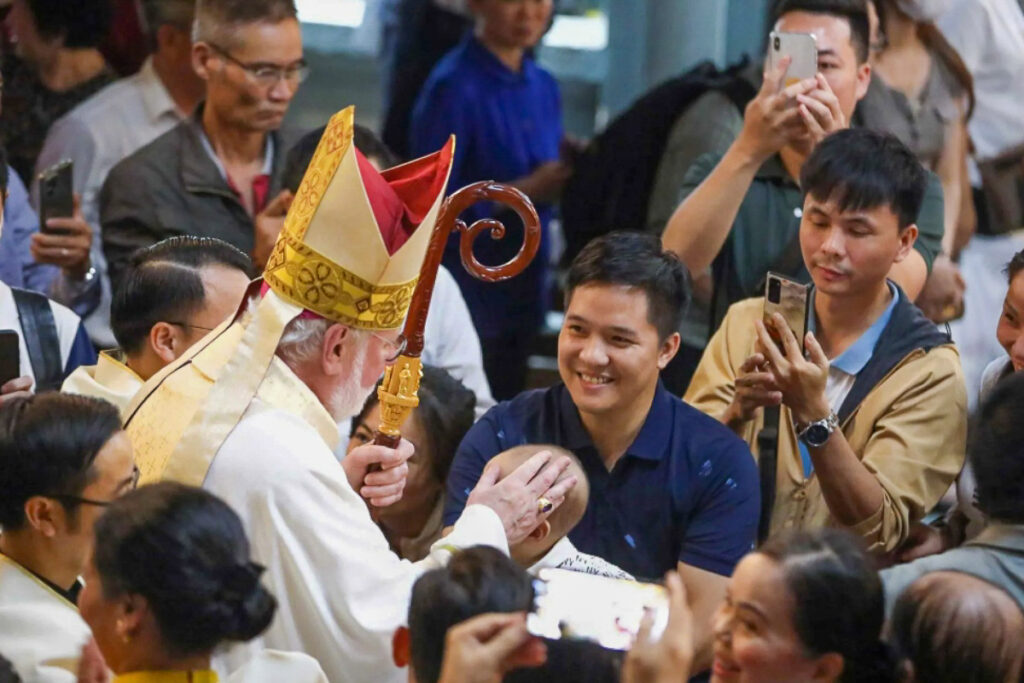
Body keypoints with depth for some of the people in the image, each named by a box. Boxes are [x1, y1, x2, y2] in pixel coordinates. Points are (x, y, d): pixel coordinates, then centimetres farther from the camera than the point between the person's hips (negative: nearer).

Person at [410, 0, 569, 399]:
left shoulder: (543, 87, 8)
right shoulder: (454, 88, -14)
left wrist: (573, 172, -4)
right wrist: (523, 191, -19)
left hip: (524, 294, 7)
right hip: (465, 301, -7)